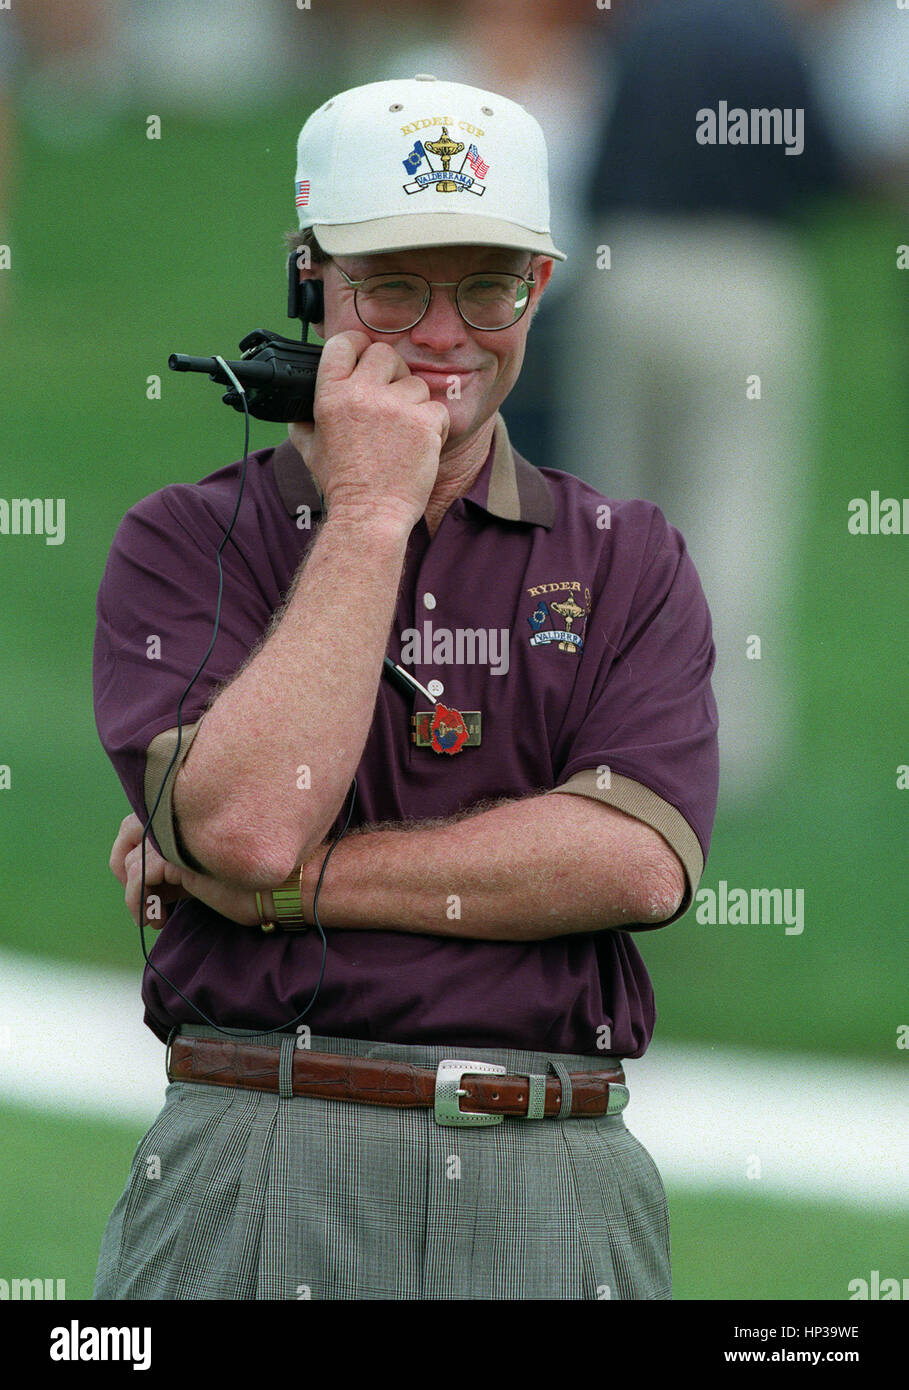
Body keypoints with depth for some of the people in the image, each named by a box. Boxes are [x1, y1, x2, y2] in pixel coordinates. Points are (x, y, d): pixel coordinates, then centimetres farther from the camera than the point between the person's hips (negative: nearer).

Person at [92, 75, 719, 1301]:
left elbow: (638, 861, -7)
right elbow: (250, 823, -13)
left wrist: (289, 880, -10)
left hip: (556, 1198, 2)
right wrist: (369, 510, -8)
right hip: (260, 1186, -2)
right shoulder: (184, 544, 5)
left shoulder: (628, 561, 10)